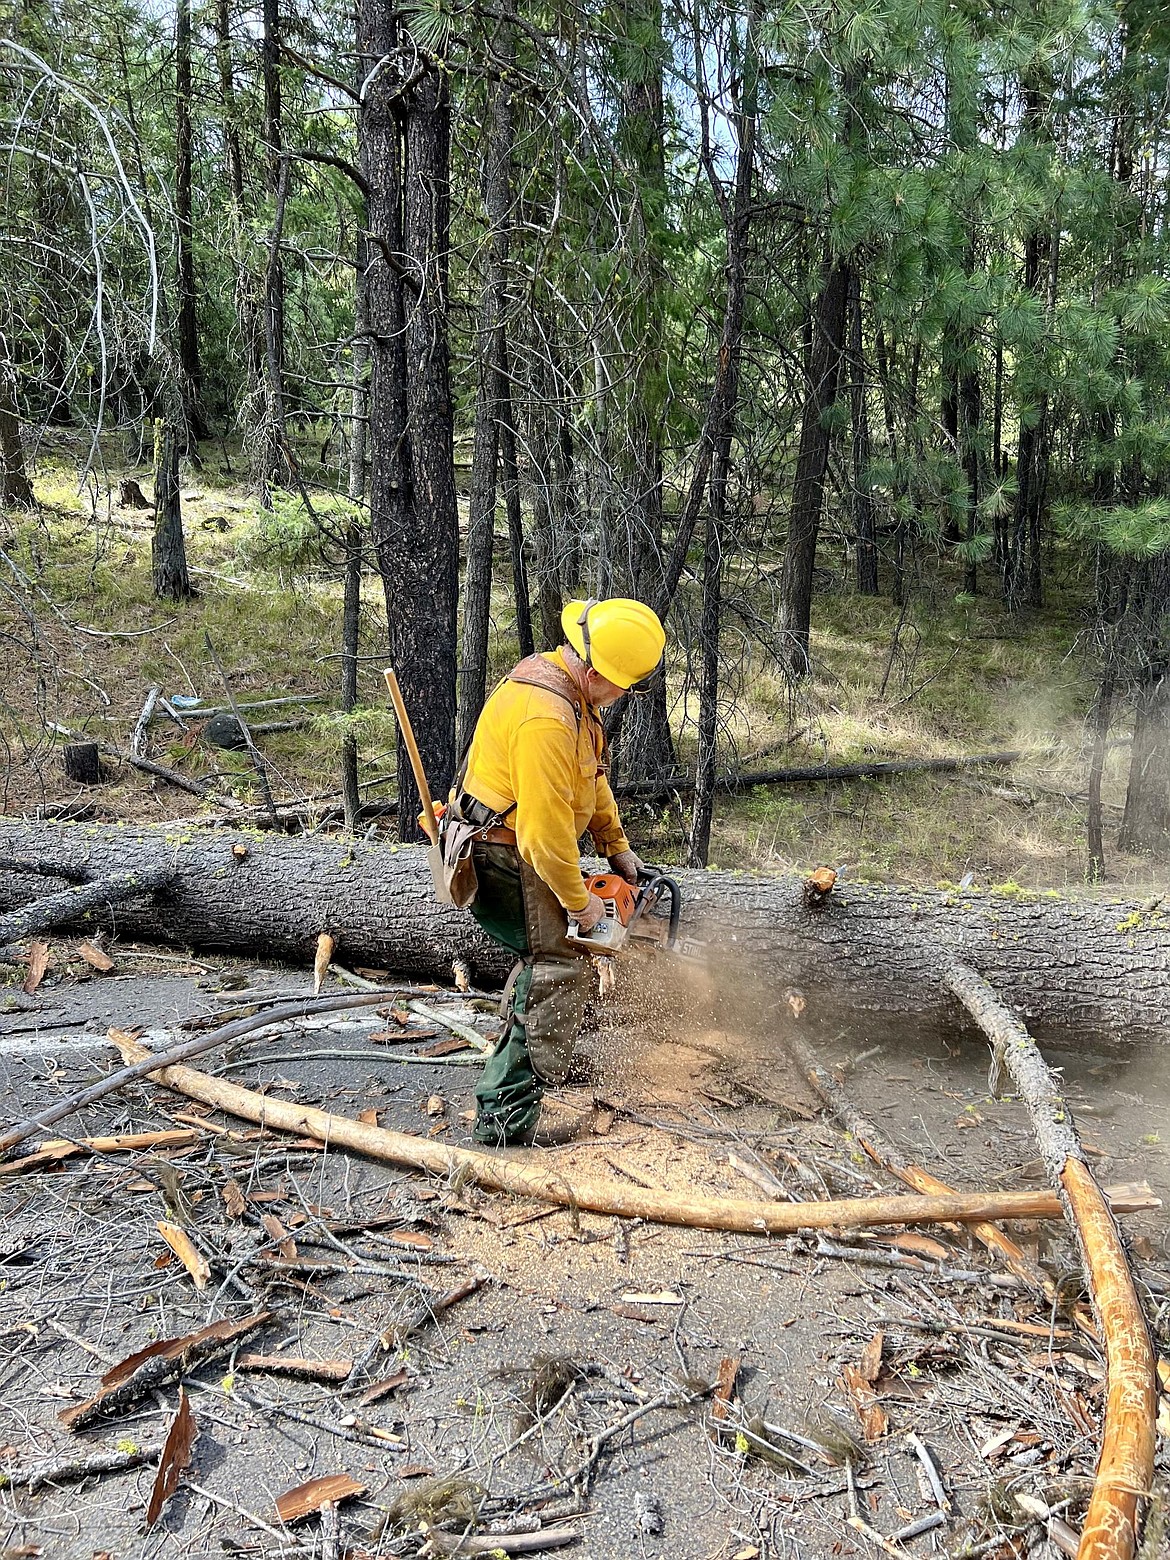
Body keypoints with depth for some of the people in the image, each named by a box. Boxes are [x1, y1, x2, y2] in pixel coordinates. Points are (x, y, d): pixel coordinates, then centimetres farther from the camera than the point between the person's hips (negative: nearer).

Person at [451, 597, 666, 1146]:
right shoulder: (546, 718, -30)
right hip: (498, 859, -10)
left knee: (546, 957, 22)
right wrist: (579, 902, -14)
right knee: (561, 970, -8)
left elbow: (592, 778, 16)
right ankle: (508, 1111, -3)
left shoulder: (568, 686, 4)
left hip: (516, 849, 10)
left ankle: (519, 1061, 38)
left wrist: (618, 848, 17)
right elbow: (547, 832, -28)